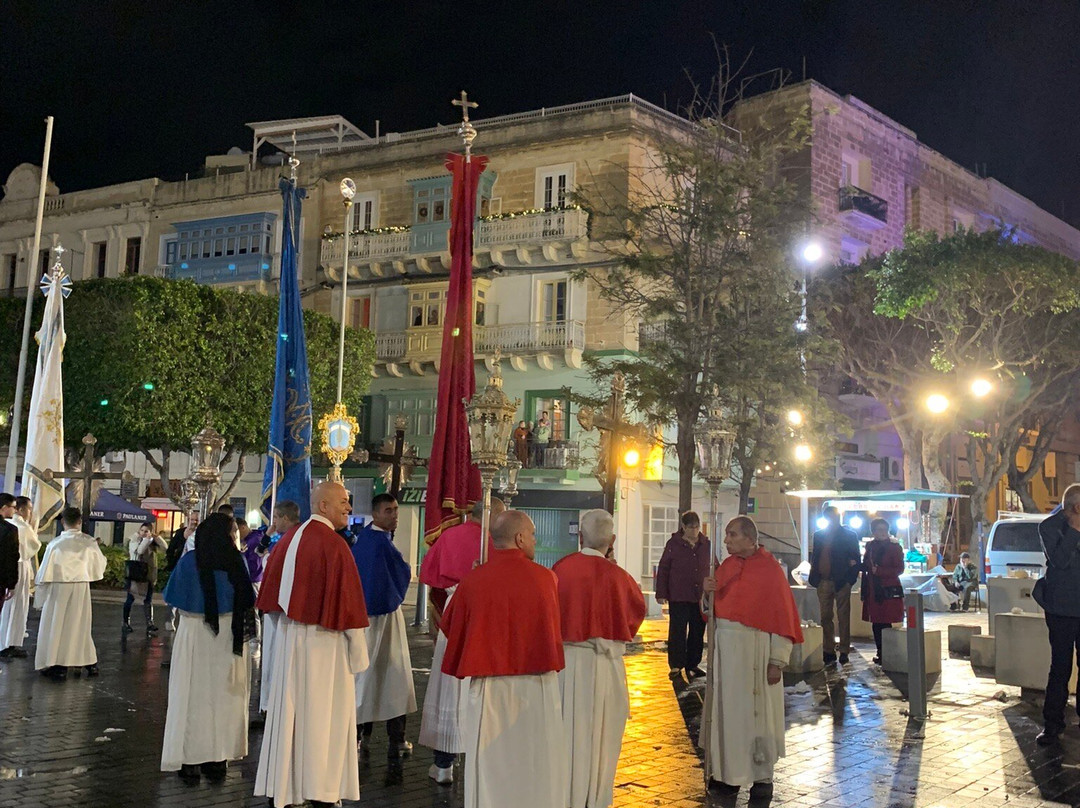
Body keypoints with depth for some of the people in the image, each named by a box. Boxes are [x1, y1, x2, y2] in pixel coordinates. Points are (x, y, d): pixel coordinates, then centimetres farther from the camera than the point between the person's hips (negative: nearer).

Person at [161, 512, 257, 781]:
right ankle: (218, 758, 16)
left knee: (194, 694, 8)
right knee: (223, 696, 11)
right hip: (230, 635, 1)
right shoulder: (237, 561, -8)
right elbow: (247, 601, -3)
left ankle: (190, 759, 10)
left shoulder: (189, 561, -8)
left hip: (195, 633, -1)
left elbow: (175, 599, -2)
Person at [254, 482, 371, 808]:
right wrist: (358, 654, -9)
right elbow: (345, 602, -17)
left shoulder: (289, 539, 5)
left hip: (288, 637, 7)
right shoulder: (334, 545, -17)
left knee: (289, 710, 13)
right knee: (321, 717, 2)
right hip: (323, 642, -7)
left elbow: (272, 590, 11)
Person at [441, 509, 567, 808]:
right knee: (538, 771, 9)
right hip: (539, 686, 0)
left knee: (490, 767, 8)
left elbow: (450, 626, 8)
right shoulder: (546, 579, -4)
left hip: (489, 688, 0)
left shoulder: (473, 581, -6)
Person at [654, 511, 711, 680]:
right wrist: (661, 593, -5)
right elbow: (663, 569, -1)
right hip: (678, 597, -3)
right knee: (677, 632, -1)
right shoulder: (673, 544, -3)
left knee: (698, 633, 9)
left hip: (701, 597, 3)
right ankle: (676, 666, 7)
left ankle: (693, 665, 20)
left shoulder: (706, 545, 6)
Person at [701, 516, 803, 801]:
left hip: (755, 648, -6)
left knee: (755, 713, 2)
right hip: (724, 648, 6)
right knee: (726, 711, 10)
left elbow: (782, 615, -11)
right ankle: (727, 772, 21)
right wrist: (709, 592, -7)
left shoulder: (770, 569, -10)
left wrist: (778, 661, -14)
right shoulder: (726, 566, 8)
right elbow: (714, 611, 16)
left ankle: (763, 777, 15)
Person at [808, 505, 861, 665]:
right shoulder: (819, 535, 13)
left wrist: (850, 578, -9)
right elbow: (814, 557, 14)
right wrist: (814, 578, 2)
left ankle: (844, 651, 6)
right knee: (825, 617, 5)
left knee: (843, 618, 2)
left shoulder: (849, 535, 2)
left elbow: (856, 559, 0)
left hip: (841, 582, -4)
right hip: (823, 582, 4)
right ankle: (828, 651, 11)